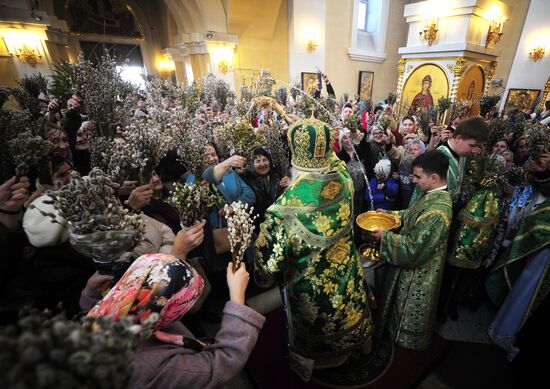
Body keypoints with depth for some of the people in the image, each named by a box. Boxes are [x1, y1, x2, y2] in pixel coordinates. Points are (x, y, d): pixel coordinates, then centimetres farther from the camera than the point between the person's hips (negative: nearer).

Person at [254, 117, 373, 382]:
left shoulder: (283, 211, -38)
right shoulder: (344, 183, -24)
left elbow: (268, 263, -26)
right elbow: (335, 161, 1)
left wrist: (263, 279, -2)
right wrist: (309, 129, 10)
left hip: (310, 292, -4)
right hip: (349, 281, 5)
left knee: (308, 334, 28)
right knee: (352, 313, 36)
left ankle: (305, 367, 59)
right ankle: (362, 345, 68)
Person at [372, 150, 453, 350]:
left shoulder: (437, 211, -35)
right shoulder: (433, 195, -6)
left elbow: (413, 249, -31)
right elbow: (413, 215, 12)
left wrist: (384, 236, -22)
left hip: (419, 271, -9)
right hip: (412, 265, 9)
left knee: (411, 311, 19)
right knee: (401, 302, 30)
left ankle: (409, 341, 45)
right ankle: (397, 327, 55)